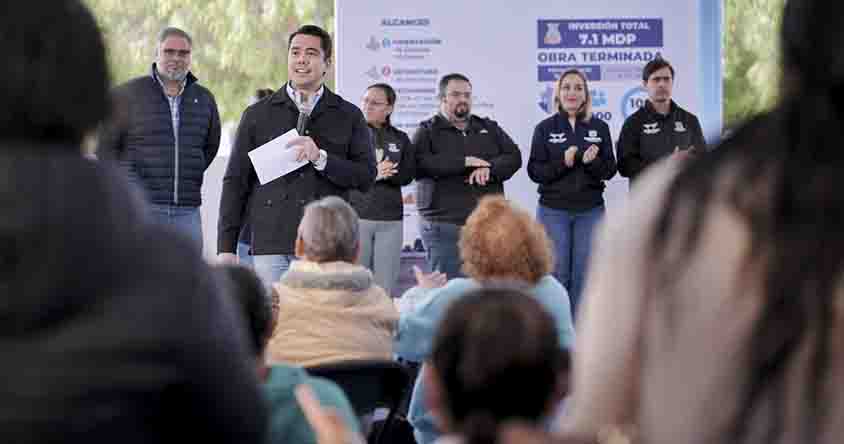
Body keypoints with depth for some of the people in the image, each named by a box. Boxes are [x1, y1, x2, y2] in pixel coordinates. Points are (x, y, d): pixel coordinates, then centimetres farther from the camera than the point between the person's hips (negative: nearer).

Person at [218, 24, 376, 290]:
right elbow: (235, 181, 9)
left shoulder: (349, 116, 11)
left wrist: (321, 158, -12)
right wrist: (226, 247, 2)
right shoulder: (257, 115, 11)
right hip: (270, 247, 0)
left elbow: (367, 176, 3)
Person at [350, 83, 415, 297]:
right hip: (356, 215, -3)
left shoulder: (400, 139, 14)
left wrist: (384, 173, -14)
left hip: (391, 219, 3)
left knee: (386, 288, 4)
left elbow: (408, 174, 3)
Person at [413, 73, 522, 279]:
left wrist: (488, 169, -14)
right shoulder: (427, 131, 5)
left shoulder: (489, 128, 18)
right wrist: (465, 162, -15)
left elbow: (514, 157, 7)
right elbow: (420, 164, -14)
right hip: (444, 225, -4)